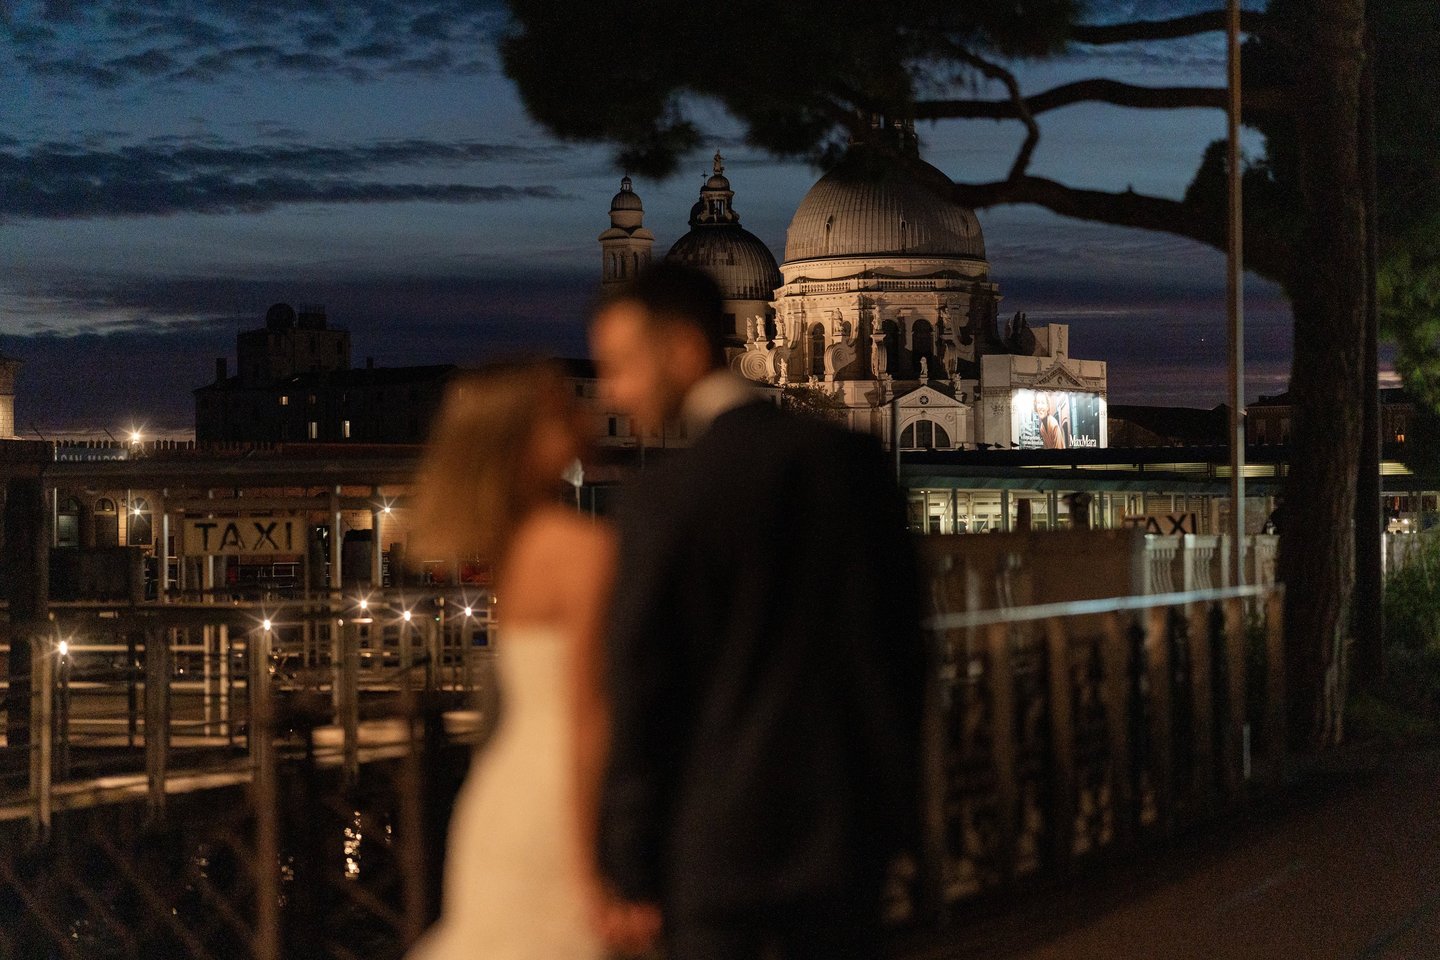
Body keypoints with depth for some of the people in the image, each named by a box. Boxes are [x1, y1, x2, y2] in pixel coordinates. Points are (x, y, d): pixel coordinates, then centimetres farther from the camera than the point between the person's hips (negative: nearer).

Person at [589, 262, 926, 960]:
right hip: (851, 822, 5)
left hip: (720, 838, -5)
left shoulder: (664, 499, -14)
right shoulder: (853, 459, 2)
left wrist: (630, 873, -3)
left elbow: (639, 694, -11)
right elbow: (902, 635, 9)